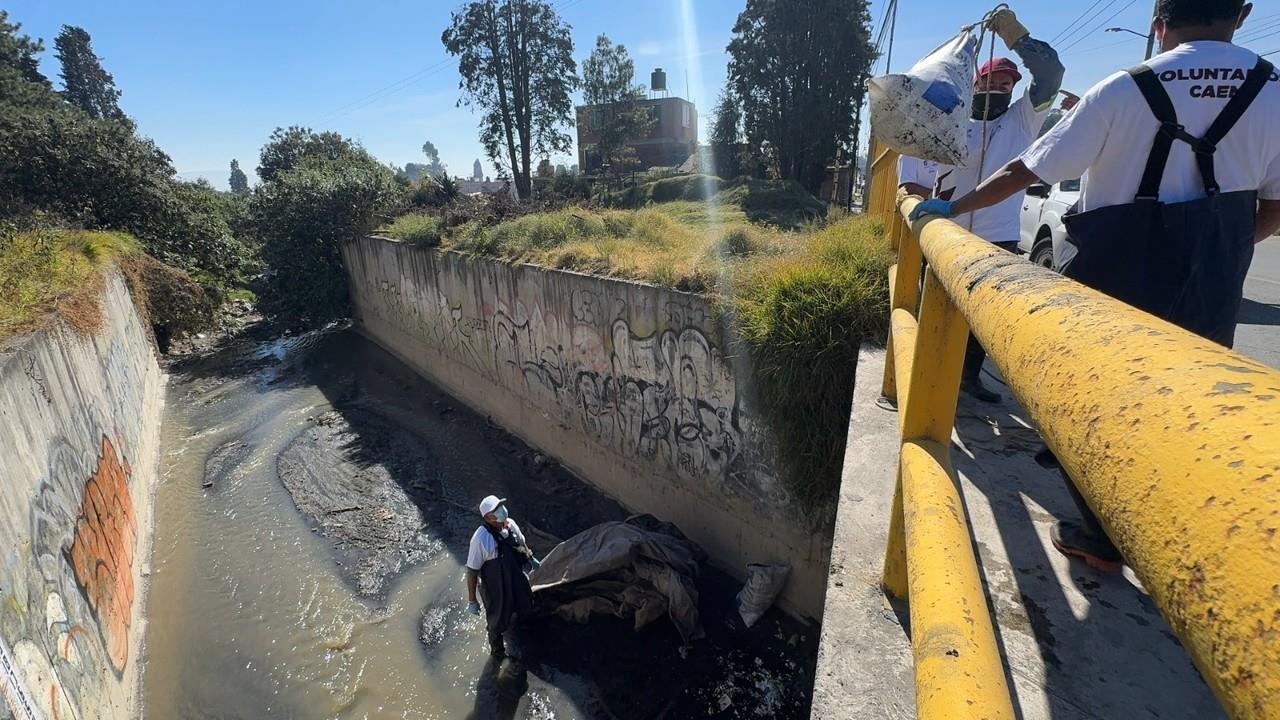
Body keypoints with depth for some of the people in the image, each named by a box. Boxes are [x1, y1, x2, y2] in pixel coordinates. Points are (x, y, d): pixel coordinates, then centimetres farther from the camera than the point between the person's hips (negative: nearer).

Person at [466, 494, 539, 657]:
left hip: (517, 579, 6)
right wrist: (472, 601, -19)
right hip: (496, 588, -6)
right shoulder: (481, 539, -34)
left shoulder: (510, 524, -15)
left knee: (525, 607, 30)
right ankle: (497, 649, 51)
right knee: (498, 621, 19)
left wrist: (531, 558, 22)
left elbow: (521, 543, 6)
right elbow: (471, 571, -26)